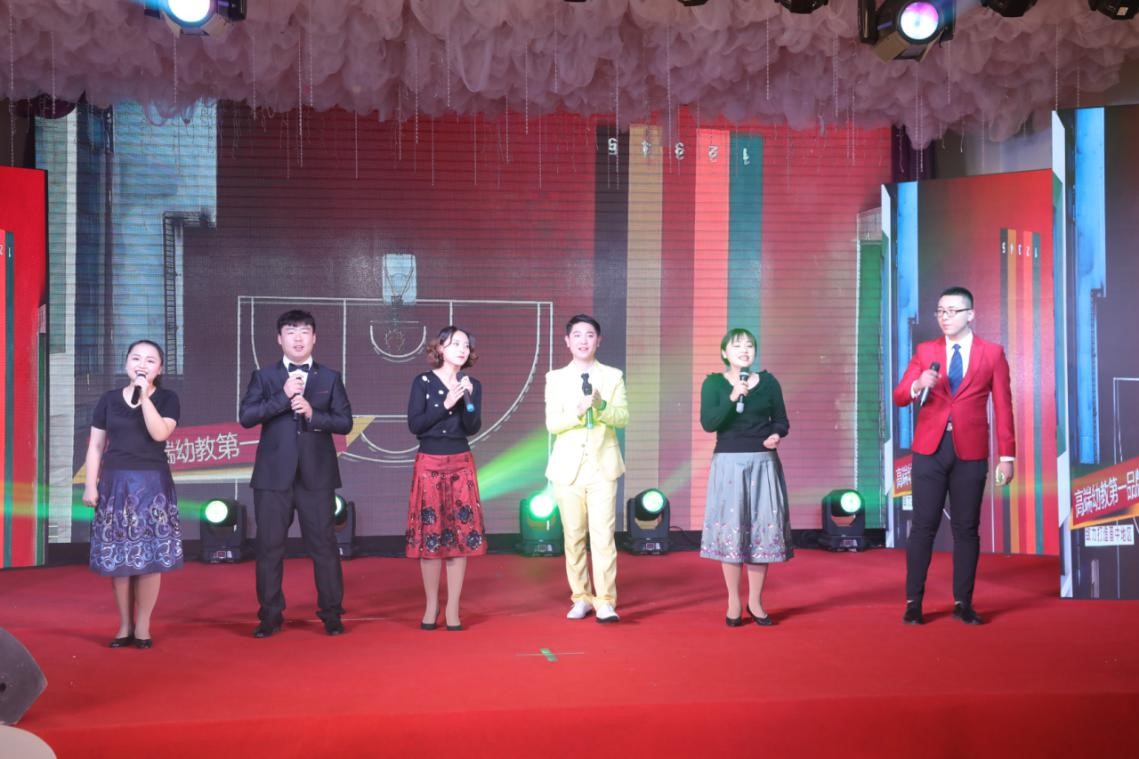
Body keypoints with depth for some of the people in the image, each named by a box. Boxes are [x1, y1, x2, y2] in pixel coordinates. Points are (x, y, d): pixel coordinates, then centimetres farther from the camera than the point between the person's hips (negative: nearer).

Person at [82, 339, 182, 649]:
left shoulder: (167, 399, 3)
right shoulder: (109, 399, 8)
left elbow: (160, 433, -14)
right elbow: (96, 446, 7)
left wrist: (144, 396, -13)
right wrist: (90, 485, 0)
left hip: (153, 485, -1)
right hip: (116, 483, 2)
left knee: (150, 556, -3)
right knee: (117, 556, 1)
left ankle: (143, 627, 6)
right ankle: (125, 626, 13)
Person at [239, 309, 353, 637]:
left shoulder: (330, 377, 6)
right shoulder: (263, 376, 5)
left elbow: (345, 422, 1)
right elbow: (246, 416, -7)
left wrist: (312, 413, -14)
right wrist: (283, 396, -15)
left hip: (317, 474, 0)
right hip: (274, 474, 0)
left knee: (324, 546, 3)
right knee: (269, 547, 4)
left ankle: (331, 614, 13)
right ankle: (270, 615, 16)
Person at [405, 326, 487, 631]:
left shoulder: (472, 385, 6)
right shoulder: (422, 382, -2)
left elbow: (473, 428, -3)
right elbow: (414, 425, -10)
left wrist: (468, 399, -17)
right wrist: (446, 404, -15)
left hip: (461, 465, 2)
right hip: (430, 464, -2)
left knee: (462, 534, -1)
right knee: (429, 534, 1)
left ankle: (453, 608, 7)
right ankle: (431, 605, 13)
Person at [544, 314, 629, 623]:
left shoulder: (613, 376, 7)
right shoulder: (555, 378, 6)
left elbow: (623, 418, -2)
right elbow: (551, 423, -3)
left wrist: (601, 406, -21)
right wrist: (579, 410, -21)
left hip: (602, 466, -1)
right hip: (568, 467, 1)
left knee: (603, 535, -9)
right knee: (573, 536, 6)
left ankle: (605, 602, -6)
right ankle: (581, 598, 17)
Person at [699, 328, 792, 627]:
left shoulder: (768, 382, 6)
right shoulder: (713, 383, 0)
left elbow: (781, 421, 10)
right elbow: (708, 423, -11)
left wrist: (777, 434, -11)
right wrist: (733, 397, -22)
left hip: (764, 463, 2)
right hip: (729, 463, -2)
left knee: (763, 528, 2)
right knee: (730, 529, 0)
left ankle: (755, 601, 16)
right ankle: (733, 603, 12)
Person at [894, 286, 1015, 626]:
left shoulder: (992, 353, 4)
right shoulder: (925, 351, 8)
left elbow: (1003, 408, 2)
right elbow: (898, 397, 3)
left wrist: (1007, 456, -3)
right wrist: (918, 386, -20)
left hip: (970, 451, -1)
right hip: (930, 449, 1)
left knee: (966, 528, 5)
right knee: (923, 525, 2)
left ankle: (963, 603, 15)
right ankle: (913, 601, 9)